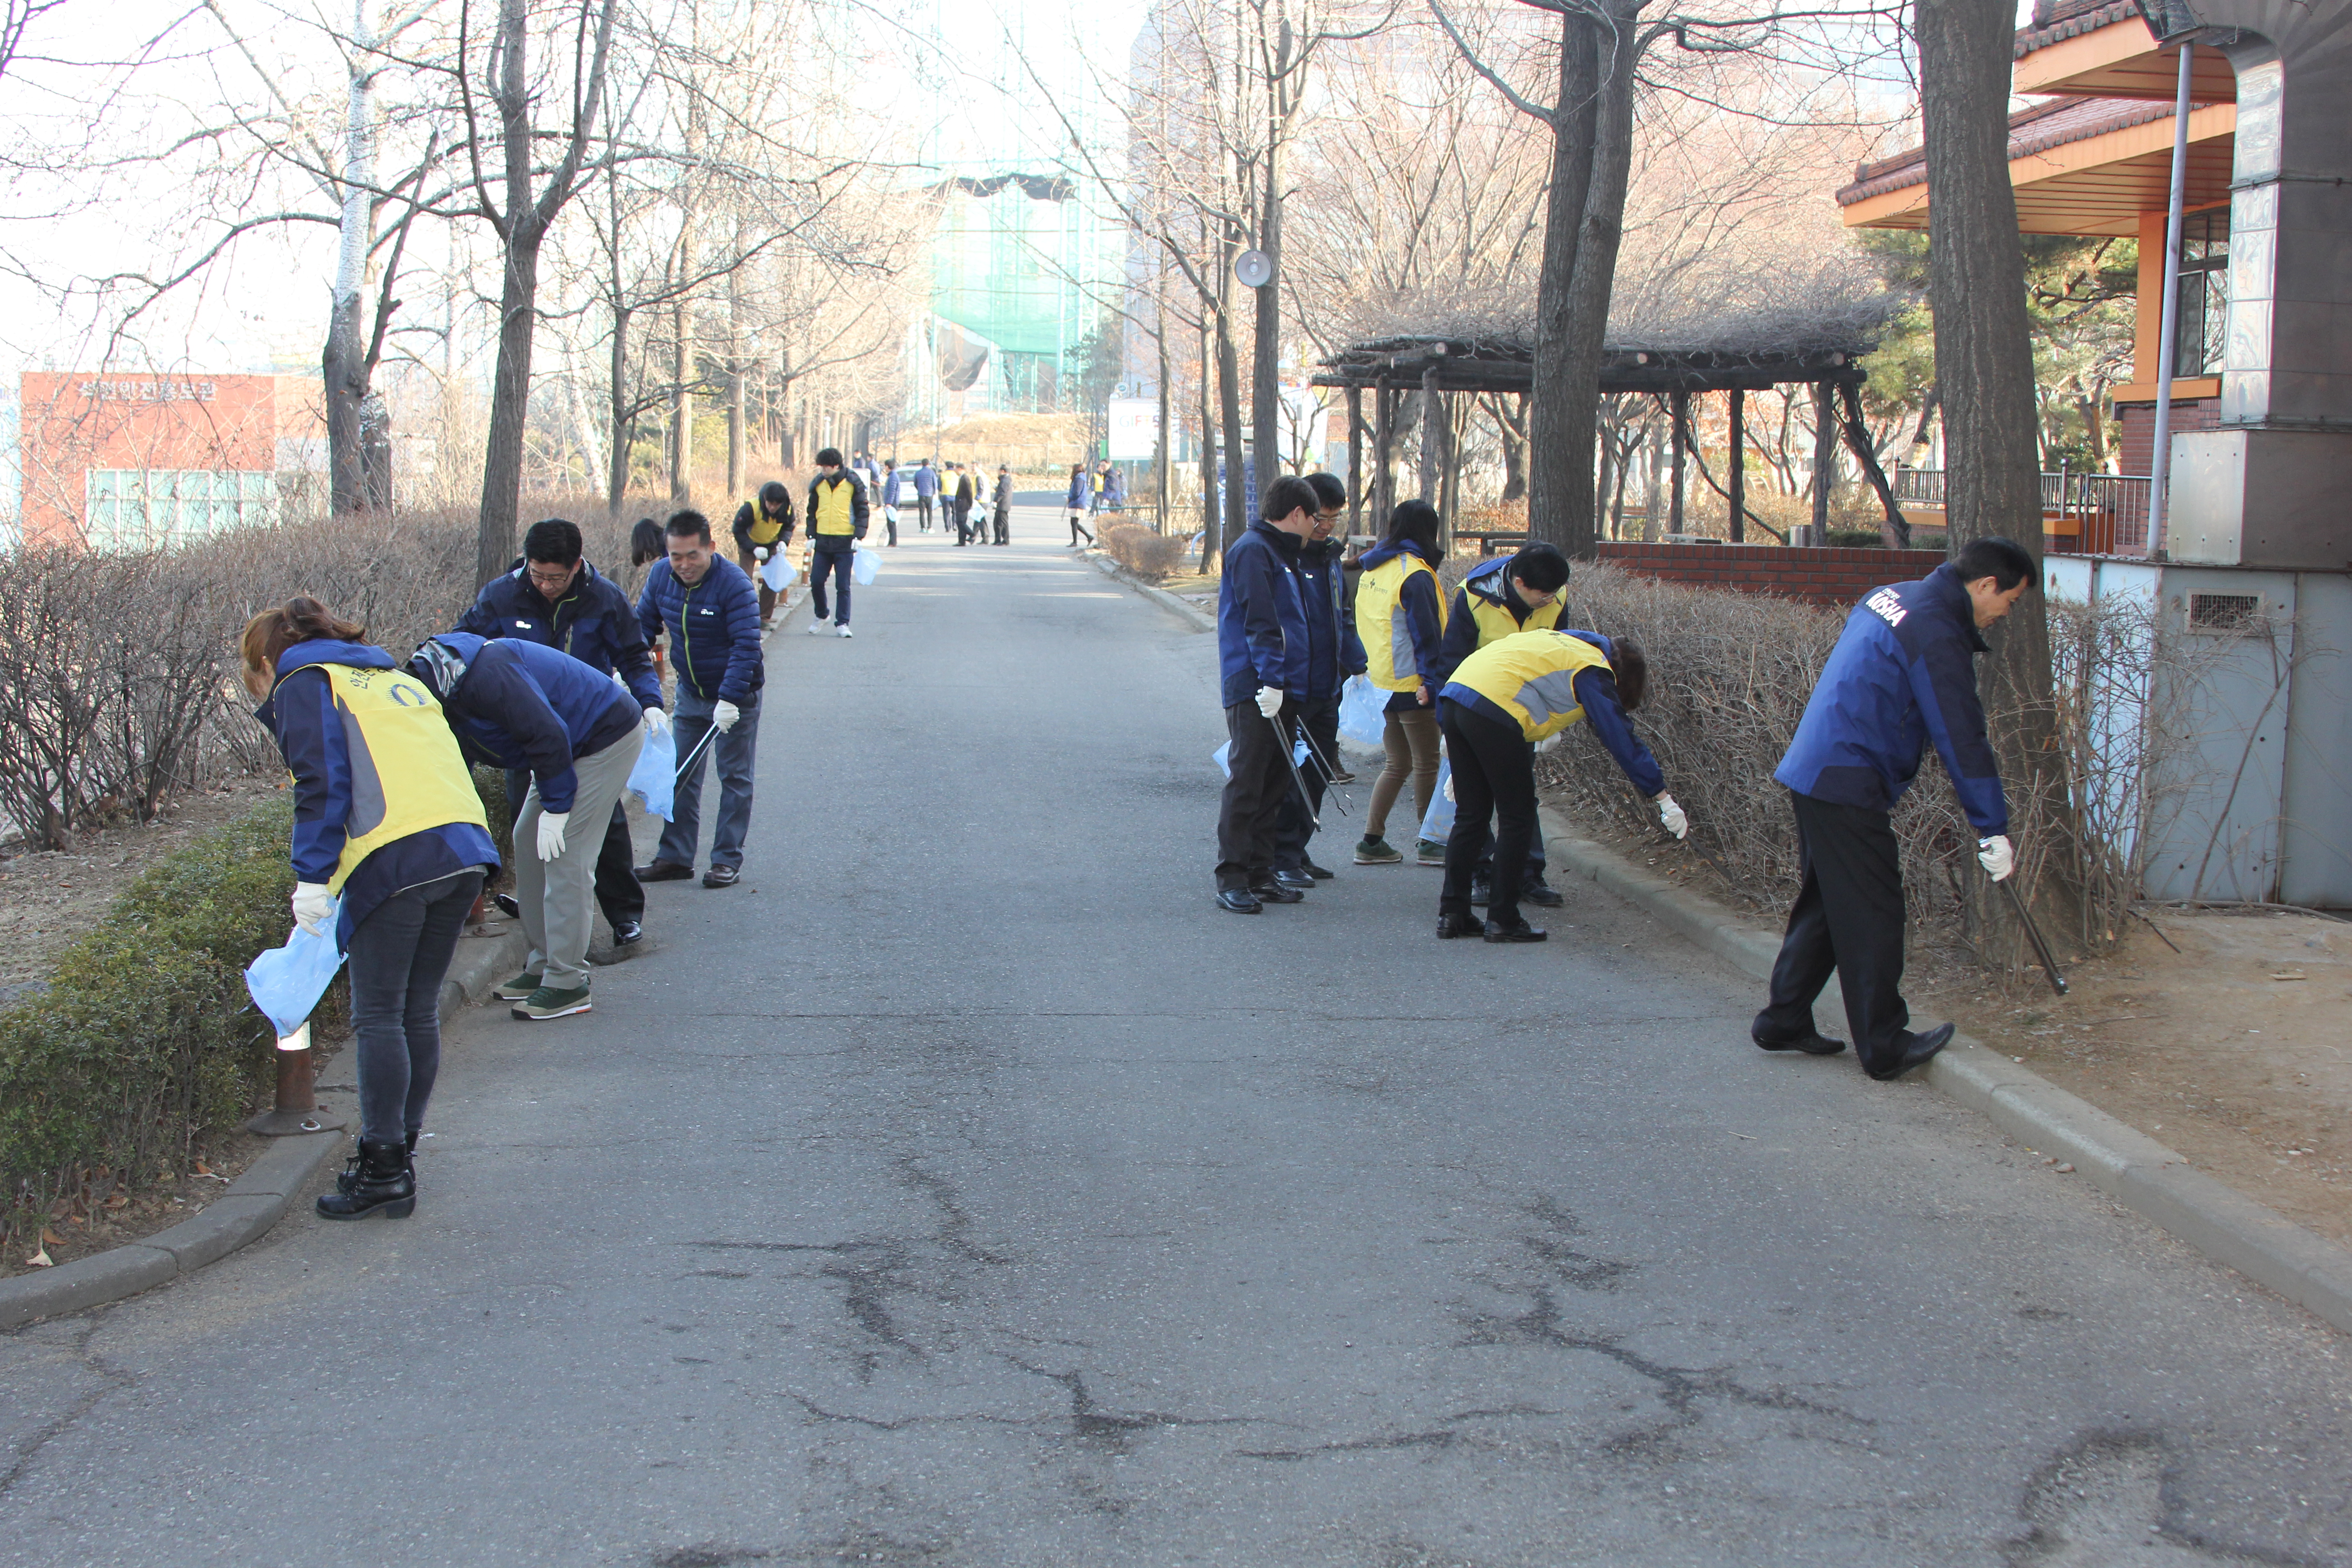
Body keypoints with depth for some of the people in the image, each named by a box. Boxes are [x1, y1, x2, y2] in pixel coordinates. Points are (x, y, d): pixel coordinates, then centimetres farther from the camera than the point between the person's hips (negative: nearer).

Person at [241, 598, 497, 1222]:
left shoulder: (303, 685, 8)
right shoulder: (395, 680, 31)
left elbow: (324, 783, -6)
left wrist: (312, 877, -7)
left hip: (395, 859, -7)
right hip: (465, 849, 7)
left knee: (379, 1018, 0)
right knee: (419, 1013, 13)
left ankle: (383, 1169, 1)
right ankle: (401, 1157, 19)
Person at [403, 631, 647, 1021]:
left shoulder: (482, 675, -29)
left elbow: (547, 733, -30)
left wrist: (556, 808, -23)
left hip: (610, 736, -10)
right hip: (575, 744, 10)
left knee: (562, 850, -12)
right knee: (529, 842, 11)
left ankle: (568, 983, -8)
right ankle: (543, 965, 20)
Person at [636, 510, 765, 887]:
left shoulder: (733, 583, -24)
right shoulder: (661, 575, -6)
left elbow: (746, 645, -28)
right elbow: (643, 626, 6)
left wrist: (730, 700, -33)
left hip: (736, 695, -6)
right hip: (690, 693, 6)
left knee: (734, 777, 2)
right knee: (680, 775, 8)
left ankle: (728, 861, 7)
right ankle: (675, 857, 14)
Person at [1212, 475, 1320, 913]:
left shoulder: (1280, 554, 22)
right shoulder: (1252, 551, -10)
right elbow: (1259, 623, -19)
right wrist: (1271, 680, -25)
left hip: (1280, 691, 10)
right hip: (1254, 692, -10)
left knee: (1272, 786, 12)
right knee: (1245, 783, -9)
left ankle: (1260, 875, 17)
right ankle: (1232, 879, -7)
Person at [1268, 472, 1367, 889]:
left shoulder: (1330, 556, 14)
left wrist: (1355, 664, 16)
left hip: (1327, 688, 8)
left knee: (1321, 772, 13)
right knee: (1289, 775, -6)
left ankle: (1296, 852, 23)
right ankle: (1282, 859, 1)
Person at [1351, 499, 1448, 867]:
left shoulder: (1373, 571, 11)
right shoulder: (1415, 575, -15)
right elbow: (1426, 635, -16)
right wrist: (1434, 682, -15)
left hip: (1378, 682, 8)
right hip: (1410, 684, -8)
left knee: (1398, 763, 14)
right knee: (1426, 763, 4)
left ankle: (1372, 841, 10)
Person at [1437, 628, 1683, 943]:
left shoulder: (1566, 646, 31)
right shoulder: (1594, 673, 6)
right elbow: (1622, 739, 0)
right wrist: (1664, 799, 2)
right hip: (1493, 711, -8)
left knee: (1470, 814, 16)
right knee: (1517, 820, 4)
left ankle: (1452, 913, 16)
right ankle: (1503, 920, 7)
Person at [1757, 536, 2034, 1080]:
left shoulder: (1889, 597, 13)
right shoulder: (1937, 635, -16)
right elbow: (1962, 740, -15)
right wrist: (1994, 831, -11)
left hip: (1809, 772, 10)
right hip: (1848, 789, -9)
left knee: (1824, 903, 18)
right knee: (1872, 915, -1)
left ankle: (1783, 1021, 24)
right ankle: (1884, 1048, 5)